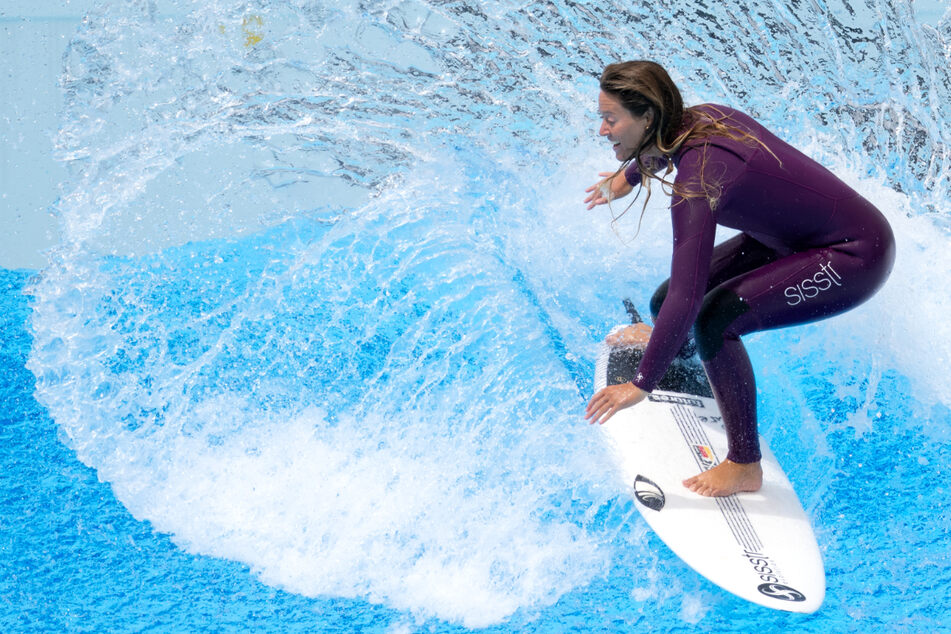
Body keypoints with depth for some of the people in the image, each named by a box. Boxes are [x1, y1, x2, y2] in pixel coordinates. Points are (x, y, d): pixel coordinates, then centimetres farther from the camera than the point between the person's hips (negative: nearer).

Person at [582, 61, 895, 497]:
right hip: (797, 234, 9)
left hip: (854, 260, -9)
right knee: (665, 300, 7)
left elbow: (687, 297, -35)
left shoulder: (697, 179, -32)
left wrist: (641, 384, -30)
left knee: (714, 320, -25)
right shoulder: (698, 118, -8)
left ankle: (745, 467, -9)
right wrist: (629, 178, 38)